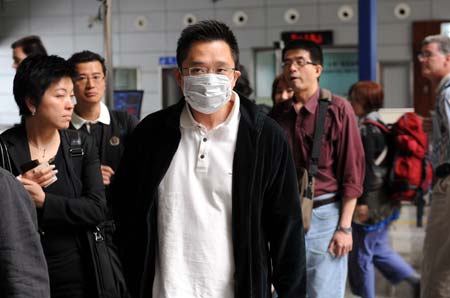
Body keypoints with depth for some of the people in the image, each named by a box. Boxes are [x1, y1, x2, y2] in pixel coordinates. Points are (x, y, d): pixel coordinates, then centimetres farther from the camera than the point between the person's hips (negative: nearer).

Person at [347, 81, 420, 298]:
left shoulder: (365, 131, -17)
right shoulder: (379, 126, 12)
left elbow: (365, 169, -22)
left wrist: (362, 202, -21)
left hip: (372, 202, -10)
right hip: (385, 202, 10)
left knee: (360, 255, 2)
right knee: (378, 249, 20)